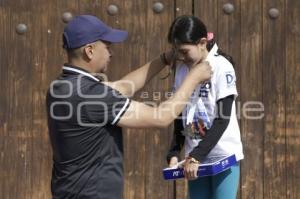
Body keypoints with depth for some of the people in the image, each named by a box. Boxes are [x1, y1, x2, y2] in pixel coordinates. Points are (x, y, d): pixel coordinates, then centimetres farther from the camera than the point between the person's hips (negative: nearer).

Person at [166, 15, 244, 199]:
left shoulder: (222, 68, -13)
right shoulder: (182, 69, 6)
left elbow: (223, 119, -16)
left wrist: (196, 156, -20)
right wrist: (174, 153, 1)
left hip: (224, 155, -6)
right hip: (195, 155, 6)